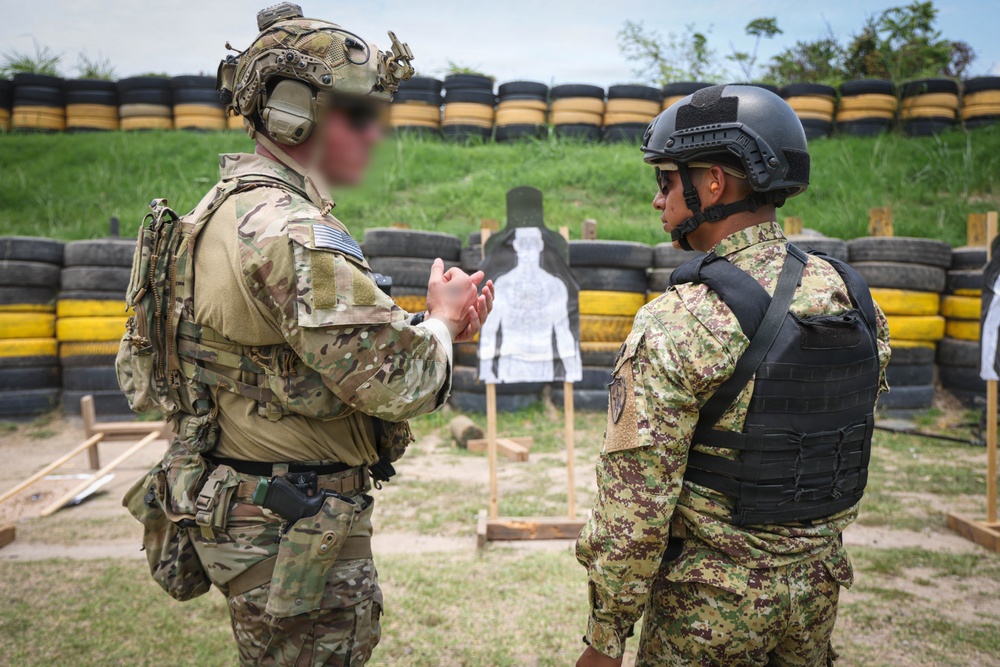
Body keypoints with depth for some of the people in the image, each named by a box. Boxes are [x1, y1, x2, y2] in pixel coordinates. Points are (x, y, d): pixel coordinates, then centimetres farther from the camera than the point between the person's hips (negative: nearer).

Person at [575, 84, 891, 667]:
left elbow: (634, 509, -22)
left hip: (712, 603, -6)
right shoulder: (855, 298, -3)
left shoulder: (676, 327, -24)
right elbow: (852, 446, 8)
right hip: (819, 590, 6)